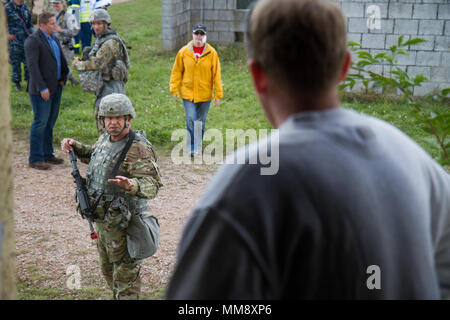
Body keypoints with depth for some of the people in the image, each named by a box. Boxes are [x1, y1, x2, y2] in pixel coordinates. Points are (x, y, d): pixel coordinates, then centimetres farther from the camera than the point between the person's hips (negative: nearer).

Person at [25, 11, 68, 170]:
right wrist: (42, 88, -22)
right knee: (40, 122, -5)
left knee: (50, 121, 14)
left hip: (56, 87, 8)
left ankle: (47, 154, 23)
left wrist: (63, 78, 9)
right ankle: (35, 159, 2)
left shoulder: (53, 38, 14)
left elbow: (61, 59, 21)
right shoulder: (33, 41, -13)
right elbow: (32, 66, -19)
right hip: (42, 89, -8)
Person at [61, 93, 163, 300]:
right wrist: (74, 146, 12)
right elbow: (92, 154, 29)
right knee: (108, 271, 24)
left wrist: (132, 185, -52)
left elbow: (152, 184, -32)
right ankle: (118, 295, 43)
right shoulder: (105, 139, 5)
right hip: (102, 220, 9)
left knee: (125, 275, 1)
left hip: (123, 223, -9)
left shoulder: (137, 149, -23)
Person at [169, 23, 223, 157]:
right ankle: (191, 147, 0)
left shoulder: (212, 53, -3)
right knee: (191, 120, -10)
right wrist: (174, 89, 2)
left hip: (205, 94, 1)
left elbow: (216, 74, -1)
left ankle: (198, 146, 25)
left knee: (200, 121, 10)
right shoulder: (183, 52, -1)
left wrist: (218, 94, -3)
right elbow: (177, 71, 6)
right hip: (188, 92, 0)